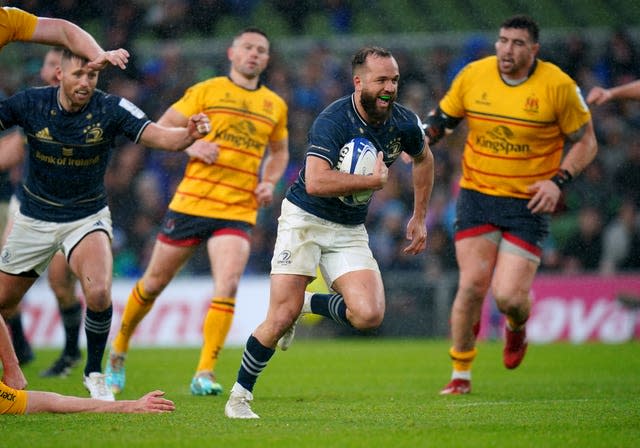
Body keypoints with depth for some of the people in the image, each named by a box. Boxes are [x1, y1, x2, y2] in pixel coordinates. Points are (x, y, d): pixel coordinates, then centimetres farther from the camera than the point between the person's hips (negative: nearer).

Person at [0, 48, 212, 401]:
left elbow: (160, 137, -25)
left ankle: (94, 373, -5)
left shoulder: (111, 109, -18)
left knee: (98, 292, -26)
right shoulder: (30, 104, -15)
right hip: (34, 218, 2)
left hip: (87, 218, -1)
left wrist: (188, 134, -47)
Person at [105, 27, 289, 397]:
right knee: (155, 282, 10)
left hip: (239, 212, 1)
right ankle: (120, 348, 33)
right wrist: (193, 143, -15)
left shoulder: (275, 106, 12)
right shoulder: (206, 91, 2)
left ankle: (205, 373, -17)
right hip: (192, 202, -1)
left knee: (227, 286, -19)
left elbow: (279, 152, 28)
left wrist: (270, 183, 9)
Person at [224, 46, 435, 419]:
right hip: (305, 219, -5)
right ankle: (239, 397, 9)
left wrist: (419, 218, 19)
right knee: (282, 317, -12)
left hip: (350, 230, 5)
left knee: (369, 315, -17)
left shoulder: (403, 122, -4)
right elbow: (316, 182, -35)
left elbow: (424, 158, 19)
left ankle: (309, 304, 14)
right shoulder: (334, 120, -23)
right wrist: (374, 180, -28)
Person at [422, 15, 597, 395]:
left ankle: (517, 328, 28)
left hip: (529, 204, -2)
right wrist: (423, 137, -6)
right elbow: (443, 117, 15)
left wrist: (558, 181, -14)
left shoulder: (558, 86, -9)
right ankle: (461, 375, 9)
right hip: (477, 196, 2)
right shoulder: (473, 75, -1)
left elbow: (586, 141, 0)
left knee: (509, 297, -12)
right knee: (472, 286, -9)